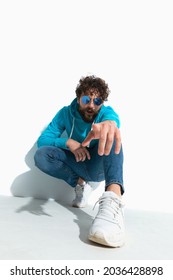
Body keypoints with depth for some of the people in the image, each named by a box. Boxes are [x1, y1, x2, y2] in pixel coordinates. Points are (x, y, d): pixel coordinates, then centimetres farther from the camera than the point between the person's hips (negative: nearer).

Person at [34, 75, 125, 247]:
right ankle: (81, 183, -11)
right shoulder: (66, 113, -7)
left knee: (111, 135, -34)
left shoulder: (106, 112, -13)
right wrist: (68, 142, -29)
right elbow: (42, 140, -11)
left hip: (101, 167, -2)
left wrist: (109, 124, -66)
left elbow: (112, 118, -39)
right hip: (79, 165, 2)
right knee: (41, 155, -22)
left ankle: (113, 198, -57)